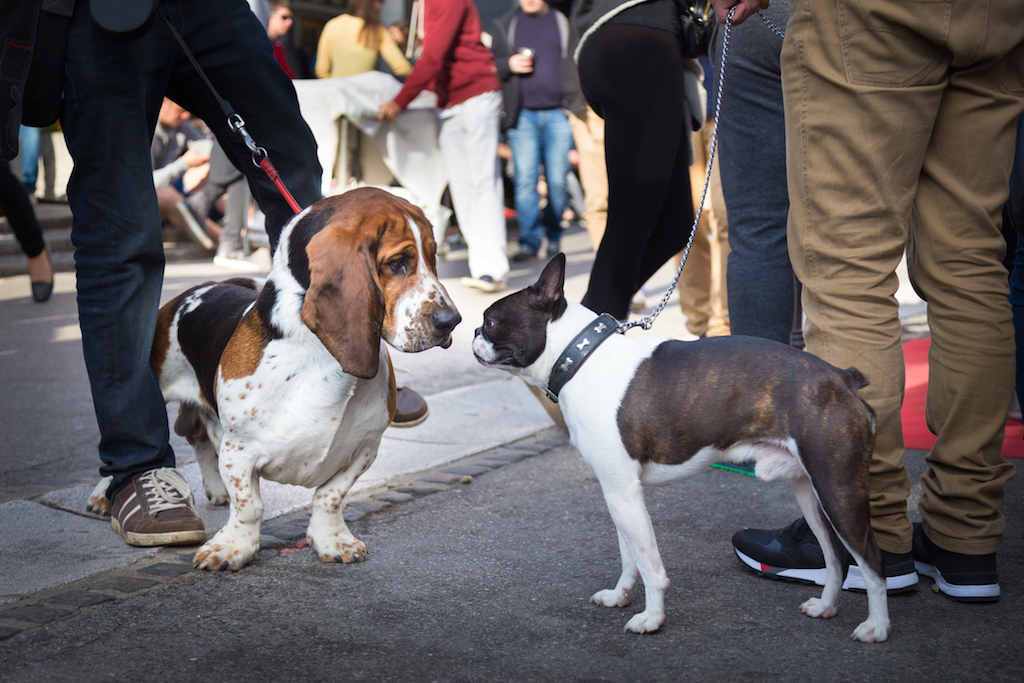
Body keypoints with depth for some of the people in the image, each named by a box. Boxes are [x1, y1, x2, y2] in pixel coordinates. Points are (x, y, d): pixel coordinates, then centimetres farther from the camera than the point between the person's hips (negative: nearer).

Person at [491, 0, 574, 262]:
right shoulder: (505, 24, 13)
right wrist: (508, 65, -7)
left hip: (558, 113, -1)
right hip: (522, 115, 1)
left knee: (557, 181, 0)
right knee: (525, 180, -6)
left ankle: (553, 237, 16)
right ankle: (529, 241, 1)